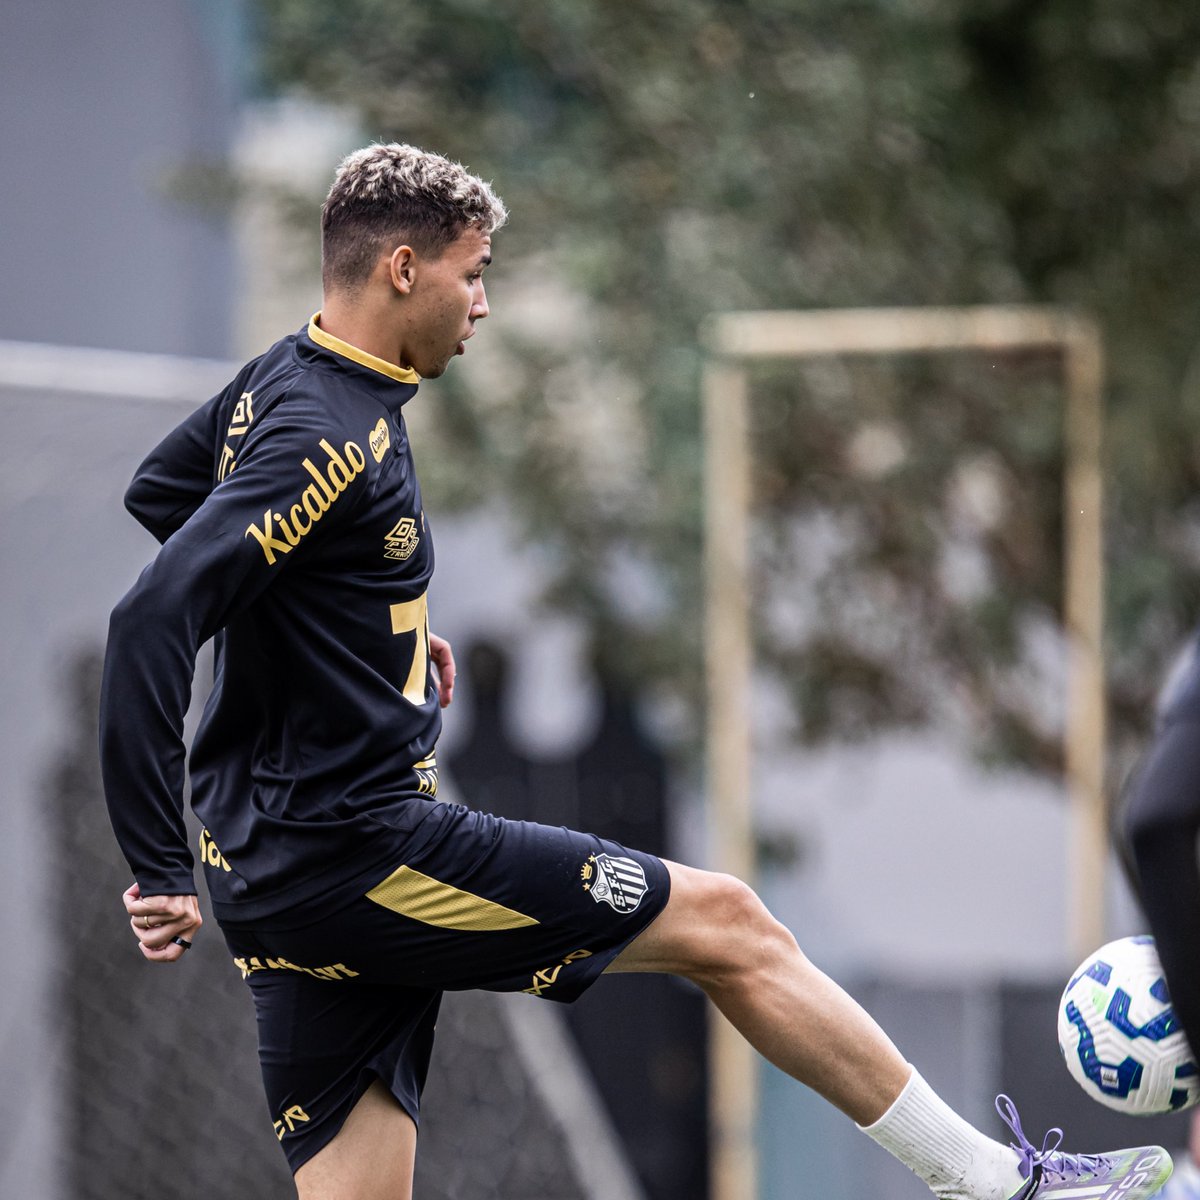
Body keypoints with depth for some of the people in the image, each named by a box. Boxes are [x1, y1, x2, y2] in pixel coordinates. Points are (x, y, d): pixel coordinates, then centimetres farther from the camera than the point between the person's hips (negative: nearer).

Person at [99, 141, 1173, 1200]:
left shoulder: (278, 383, 11)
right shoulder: (332, 442, -18)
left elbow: (157, 494, 30)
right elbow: (151, 623, -26)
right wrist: (159, 868, -25)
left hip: (275, 873, 10)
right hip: (359, 850, -10)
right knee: (726, 924, 3)